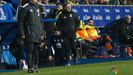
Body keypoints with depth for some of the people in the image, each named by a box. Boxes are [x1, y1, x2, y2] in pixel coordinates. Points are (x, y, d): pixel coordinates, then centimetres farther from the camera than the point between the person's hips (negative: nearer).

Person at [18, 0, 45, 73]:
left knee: (36, 51, 6)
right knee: (30, 51, -8)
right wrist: (22, 33, -10)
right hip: (29, 33, -6)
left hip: (38, 34, 6)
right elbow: (20, 21, -5)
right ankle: (30, 68, -7)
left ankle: (35, 67, 12)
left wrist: (41, 32, 16)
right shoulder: (25, 8, -4)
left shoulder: (38, 7, 17)